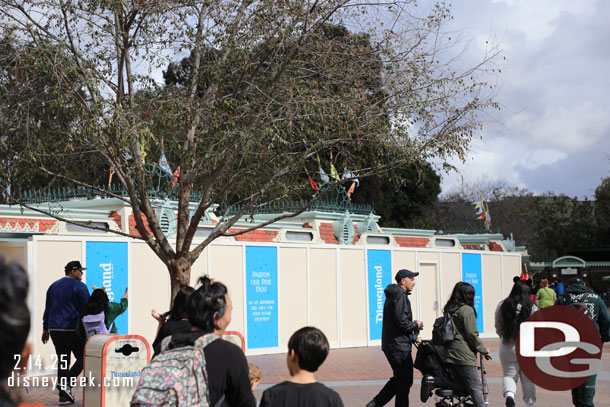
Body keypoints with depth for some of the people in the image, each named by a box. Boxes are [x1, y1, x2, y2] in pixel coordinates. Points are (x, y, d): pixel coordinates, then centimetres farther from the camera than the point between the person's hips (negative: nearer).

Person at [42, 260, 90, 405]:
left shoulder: (53, 286, 14)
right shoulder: (80, 286, -6)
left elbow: (47, 309, 17)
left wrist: (45, 329, 21)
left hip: (55, 330, 7)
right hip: (74, 330, -7)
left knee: (62, 361, 9)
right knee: (82, 358, 7)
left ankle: (64, 396, 8)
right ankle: (66, 384, -11)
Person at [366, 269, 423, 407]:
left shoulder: (392, 296, 18)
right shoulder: (400, 296, -16)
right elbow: (402, 322, -24)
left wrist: (413, 337, 15)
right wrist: (416, 325, -6)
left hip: (390, 346, 10)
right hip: (400, 346, -10)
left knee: (398, 379, 18)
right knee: (405, 381, 0)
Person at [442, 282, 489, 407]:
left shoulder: (448, 310, 14)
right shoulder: (467, 310, -8)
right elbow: (472, 334, -10)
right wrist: (483, 350, 2)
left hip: (448, 354, 8)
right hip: (463, 354, -8)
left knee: (463, 386, 12)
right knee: (476, 387, -6)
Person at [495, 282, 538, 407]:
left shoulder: (502, 305, -1)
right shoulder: (532, 307, -6)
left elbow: (498, 328, 5)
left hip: (507, 346, 1)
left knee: (509, 374, 8)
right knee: (528, 377, 13)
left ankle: (509, 395, -19)